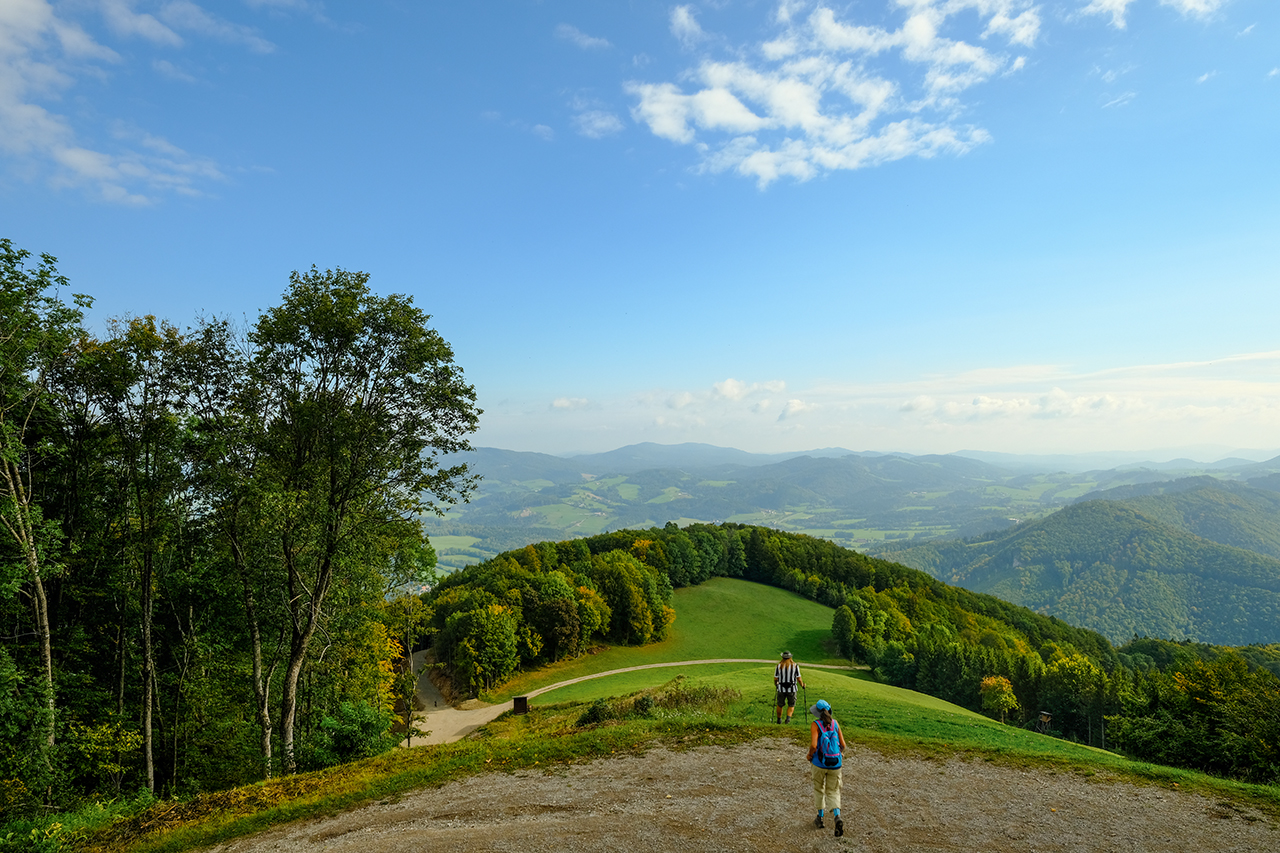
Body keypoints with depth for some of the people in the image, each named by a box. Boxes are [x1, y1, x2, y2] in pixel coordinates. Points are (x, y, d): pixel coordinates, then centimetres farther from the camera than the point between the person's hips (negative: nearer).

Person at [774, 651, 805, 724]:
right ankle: (788, 717, -6)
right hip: (792, 689, -1)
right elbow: (799, 679, -3)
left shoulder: (779, 665, -2)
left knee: (780, 705, 20)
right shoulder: (795, 665, -3)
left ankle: (779, 719, 29)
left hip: (781, 689, 1)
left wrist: (776, 685, 21)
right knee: (791, 705, 16)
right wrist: (802, 685, 16)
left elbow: (775, 678, 0)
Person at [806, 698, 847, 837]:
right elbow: (843, 744, 0)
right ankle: (837, 817, -11)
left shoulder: (815, 724, -13)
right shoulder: (835, 723, -1)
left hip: (820, 763, -3)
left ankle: (820, 818, 31)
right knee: (833, 792, 13)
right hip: (835, 763, 3)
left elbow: (813, 745, -22)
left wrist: (809, 755, -1)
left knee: (819, 789, 21)